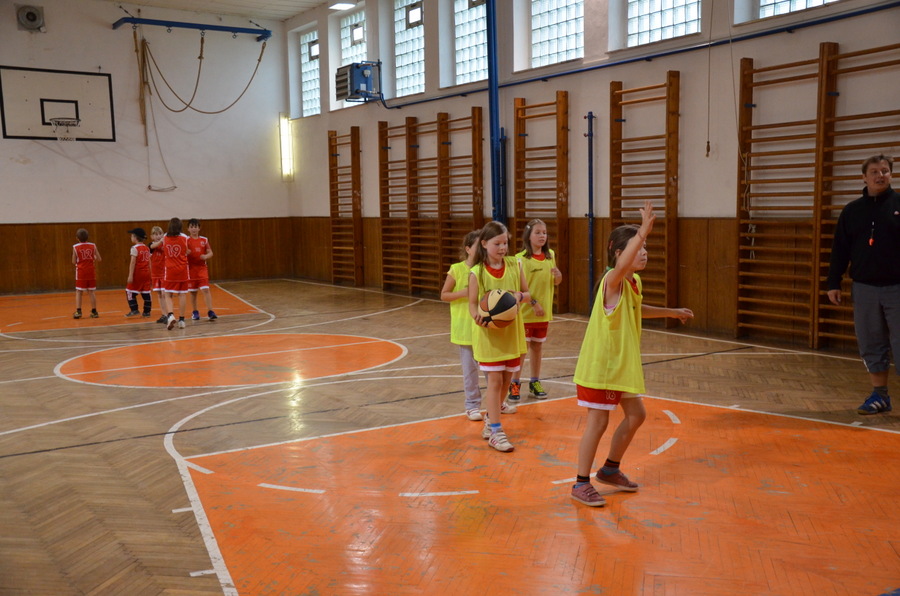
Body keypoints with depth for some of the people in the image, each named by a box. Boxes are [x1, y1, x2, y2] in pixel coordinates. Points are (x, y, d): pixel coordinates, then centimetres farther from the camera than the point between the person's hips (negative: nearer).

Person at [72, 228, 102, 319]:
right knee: (91, 292, 8)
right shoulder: (93, 246, -1)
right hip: (91, 271, 2)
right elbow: (99, 259, 0)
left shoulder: (75, 247, -4)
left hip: (81, 272, -2)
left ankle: (78, 311, -6)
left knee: (78, 292, 3)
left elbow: (74, 262, -1)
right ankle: (94, 311, 10)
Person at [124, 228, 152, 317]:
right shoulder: (147, 248, 10)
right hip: (146, 273, 6)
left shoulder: (135, 248, -10)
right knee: (146, 292, 6)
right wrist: (149, 273, 16)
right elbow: (149, 262, 11)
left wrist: (130, 275, -17)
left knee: (130, 291, 4)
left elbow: (133, 262, -15)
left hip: (137, 273, -6)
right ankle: (147, 311, 8)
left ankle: (134, 310, -1)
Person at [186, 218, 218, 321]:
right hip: (191, 268, 0)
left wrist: (206, 256, -15)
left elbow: (210, 253, 6)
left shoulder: (204, 240, 5)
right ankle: (195, 312, 23)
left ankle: (210, 311, -11)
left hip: (202, 267, 0)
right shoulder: (186, 240, -1)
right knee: (193, 291, 9)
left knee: (205, 289, -10)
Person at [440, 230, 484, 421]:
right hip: (465, 326, -3)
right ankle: (472, 405, 18)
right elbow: (444, 295, -4)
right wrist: (463, 293, -19)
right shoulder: (457, 270, -9)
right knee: (470, 368, 6)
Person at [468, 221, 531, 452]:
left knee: (506, 379, 13)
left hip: (512, 331, 4)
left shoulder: (514, 265, -1)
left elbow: (527, 293, 6)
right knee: (495, 380, -5)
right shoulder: (477, 273, -10)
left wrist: (520, 295, -17)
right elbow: (473, 304, -7)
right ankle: (495, 432, 3)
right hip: (489, 333, -4)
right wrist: (478, 318, -29)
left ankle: (491, 419, 35)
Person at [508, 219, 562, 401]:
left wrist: (558, 276, -8)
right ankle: (514, 384, 11)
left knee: (537, 346, 13)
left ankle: (535, 383, 25)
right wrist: (533, 303, -19)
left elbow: (555, 283, 13)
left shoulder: (550, 255, 5)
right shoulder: (521, 258, -10)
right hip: (525, 311, -5)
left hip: (544, 312, 5)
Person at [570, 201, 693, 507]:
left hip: (623, 363, 9)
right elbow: (621, 266, -47)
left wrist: (671, 312, 31)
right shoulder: (613, 280, -20)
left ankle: (610, 470, 34)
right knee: (598, 422, -2)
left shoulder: (634, 281, 6)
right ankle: (581, 484, 12)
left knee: (636, 415, 16)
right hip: (600, 364, -9)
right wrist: (643, 231, -55)